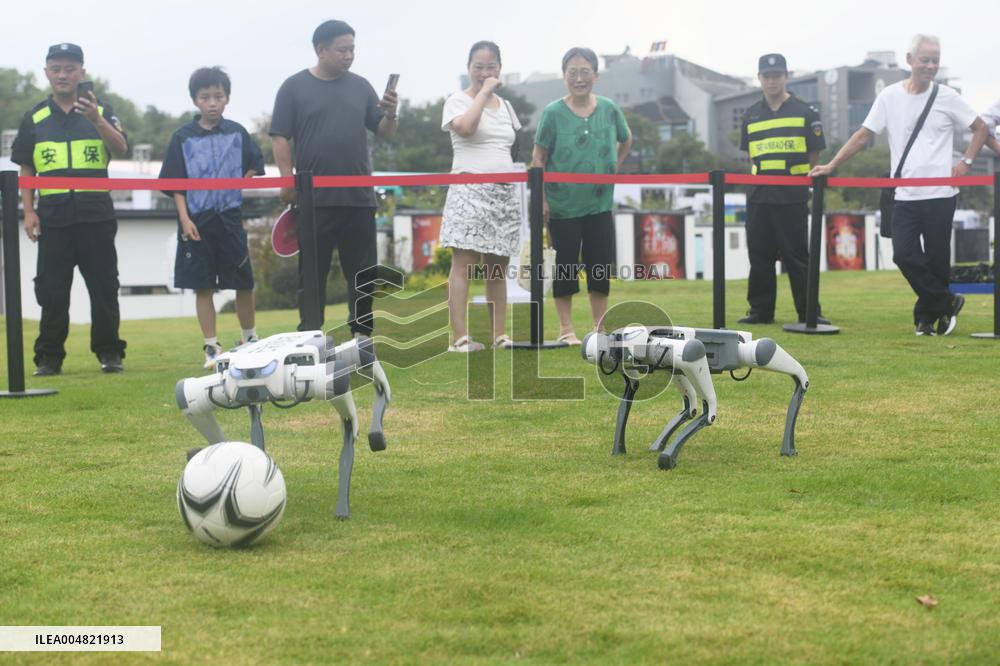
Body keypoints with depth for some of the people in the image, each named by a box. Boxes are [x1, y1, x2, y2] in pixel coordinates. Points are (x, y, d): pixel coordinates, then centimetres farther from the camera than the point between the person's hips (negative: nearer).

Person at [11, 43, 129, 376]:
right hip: (52, 216, 1)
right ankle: (49, 358, 9)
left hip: (96, 214, -1)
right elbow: (25, 168, 11)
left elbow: (121, 150, -8)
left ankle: (109, 352, 12)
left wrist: (96, 119, -22)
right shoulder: (35, 118, 9)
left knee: (104, 287, 2)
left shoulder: (101, 111, 5)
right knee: (52, 290, 2)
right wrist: (28, 211, 2)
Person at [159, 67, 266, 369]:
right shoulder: (183, 138, 0)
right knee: (202, 286, 2)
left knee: (244, 283, 5)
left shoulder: (237, 133, 3)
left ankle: (249, 338, 25)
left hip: (230, 219, 1)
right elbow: (176, 183, 0)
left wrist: (239, 187, -2)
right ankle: (211, 347, 10)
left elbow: (255, 165, 12)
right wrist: (185, 218, -9)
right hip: (197, 221, -1)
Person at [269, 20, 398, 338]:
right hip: (314, 198, -3)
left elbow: (385, 133, 10)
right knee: (313, 271, 3)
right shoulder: (294, 87, 0)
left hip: (359, 196, 3)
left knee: (364, 272, 7)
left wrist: (390, 114, -12)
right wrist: (288, 181, -10)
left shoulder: (360, 86, 10)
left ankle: (364, 332, 16)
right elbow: (280, 137, -2)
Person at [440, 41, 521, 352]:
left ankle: (499, 336, 9)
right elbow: (465, 127, -21)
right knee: (464, 264, -10)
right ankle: (459, 337, -13)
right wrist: (483, 92, -11)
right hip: (469, 190, -6)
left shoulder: (505, 106, 19)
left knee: (498, 267, 6)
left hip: (505, 192, 6)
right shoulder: (458, 101, 1)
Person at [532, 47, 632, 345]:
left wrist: (614, 168, 7)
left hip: (599, 203, 3)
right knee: (565, 265, 3)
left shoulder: (609, 109, 0)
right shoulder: (553, 113, -9)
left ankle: (600, 326, 19)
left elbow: (626, 140, 18)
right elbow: (538, 158, -7)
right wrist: (541, 200, -12)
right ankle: (566, 329, 14)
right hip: (563, 205, -3)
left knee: (601, 265, 7)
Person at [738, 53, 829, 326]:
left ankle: (809, 312, 2)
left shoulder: (805, 112, 2)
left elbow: (814, 154, 4)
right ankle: (761, 311, 15)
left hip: (792, 198, -4)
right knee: (760, 257, 7)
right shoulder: (751, 115, 12)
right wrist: (757, 179, 8)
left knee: (797, 256, -3)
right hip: (759, 196, 4)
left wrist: (803, 180, -1)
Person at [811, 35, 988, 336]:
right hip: (905, 195, 1)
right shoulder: (890, 96, 5)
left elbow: (980, 128, 12)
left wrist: (966, 161, -1)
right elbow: (864, 135, 7)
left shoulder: (947, 97, 2)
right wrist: (831, 165, 1)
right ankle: (947, 303, 6)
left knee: (937, 260, 1)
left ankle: (927, 314, 18)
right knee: (904, 254, -10)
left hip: (940, 195, -1)